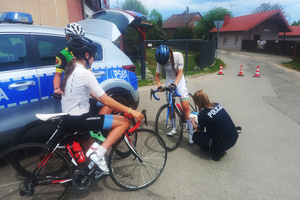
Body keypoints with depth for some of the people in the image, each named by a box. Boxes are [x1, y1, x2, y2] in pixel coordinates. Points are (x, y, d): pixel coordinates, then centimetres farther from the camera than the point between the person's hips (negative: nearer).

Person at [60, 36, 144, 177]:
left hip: (68, 119, 10)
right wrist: (131, 111, -16)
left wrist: (109, 103, 15)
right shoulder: (85, 73, -19)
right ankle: (98, 153, -9)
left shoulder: (72, 69, 10)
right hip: (77, 120, -10)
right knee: (124, 122, -9)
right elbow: (106, 100, -21)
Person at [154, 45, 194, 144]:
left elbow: (180, 72, -21)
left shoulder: (178, 55, -22)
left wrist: (175, 84, -36)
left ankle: (191, 132, -3)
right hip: (169, 81, 3)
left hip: (179, 81, -3)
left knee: (185, 107, -11)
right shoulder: (161, 60, -14)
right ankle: (174, 128, 24)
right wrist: (159, 86, -24)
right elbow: (157, 75, -6)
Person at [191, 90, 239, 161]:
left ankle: (218, 152, 3)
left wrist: (193, 123, 21)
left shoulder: (202, 114, -17)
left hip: (224, 143, -7)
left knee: (196, 136, 6)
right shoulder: (217, 104, 2)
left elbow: (199, 130, 1)